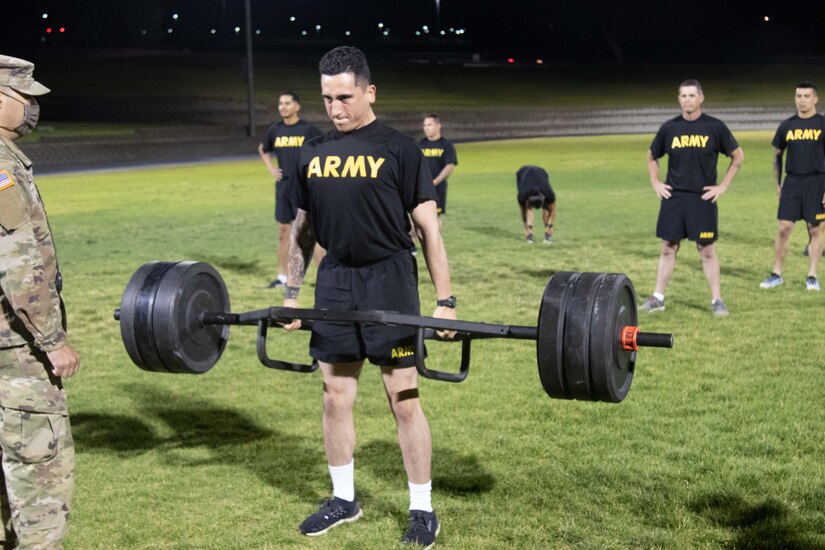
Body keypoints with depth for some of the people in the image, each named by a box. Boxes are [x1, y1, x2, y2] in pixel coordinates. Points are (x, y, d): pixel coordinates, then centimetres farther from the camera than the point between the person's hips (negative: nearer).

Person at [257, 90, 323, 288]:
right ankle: (282, 276, 18)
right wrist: (271, 169, 12)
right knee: (283, 231, 9)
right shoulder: (275, 130, 6)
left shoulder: (308, 129, -8)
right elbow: (262, 149, 24)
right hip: (283, 188, 5)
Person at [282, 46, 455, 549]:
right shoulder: (313, 154, 7)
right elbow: (303, 228, 15)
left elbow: (429, 229, -7)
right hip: (334, 281, 5)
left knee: (404, 399, 0)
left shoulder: (399, 150, -7)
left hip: (388, 281, -5)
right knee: (336, 397, 11)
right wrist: (291, 294, 15)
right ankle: (343, 499, 27)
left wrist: (446, 300, -10)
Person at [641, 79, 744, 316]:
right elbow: (652, 157, 19)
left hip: (703, 198, -2)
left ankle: (717, 300, 8)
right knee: (668, 248, 7)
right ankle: (658, 297, 14)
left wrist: (723, 186, -2)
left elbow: (738, 156, 4)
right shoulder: (669, 128, 4)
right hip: (673, 197, 2)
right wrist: (656, 183, 7)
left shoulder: (715, 127, -2)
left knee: (707, 250, 1)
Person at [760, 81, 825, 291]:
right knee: (784, 228, 0)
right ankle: (776, 274, 9)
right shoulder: (787, 126, 7)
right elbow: (777, 155, 17)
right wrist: (778, 183, 11)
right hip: (792, 181, 2)